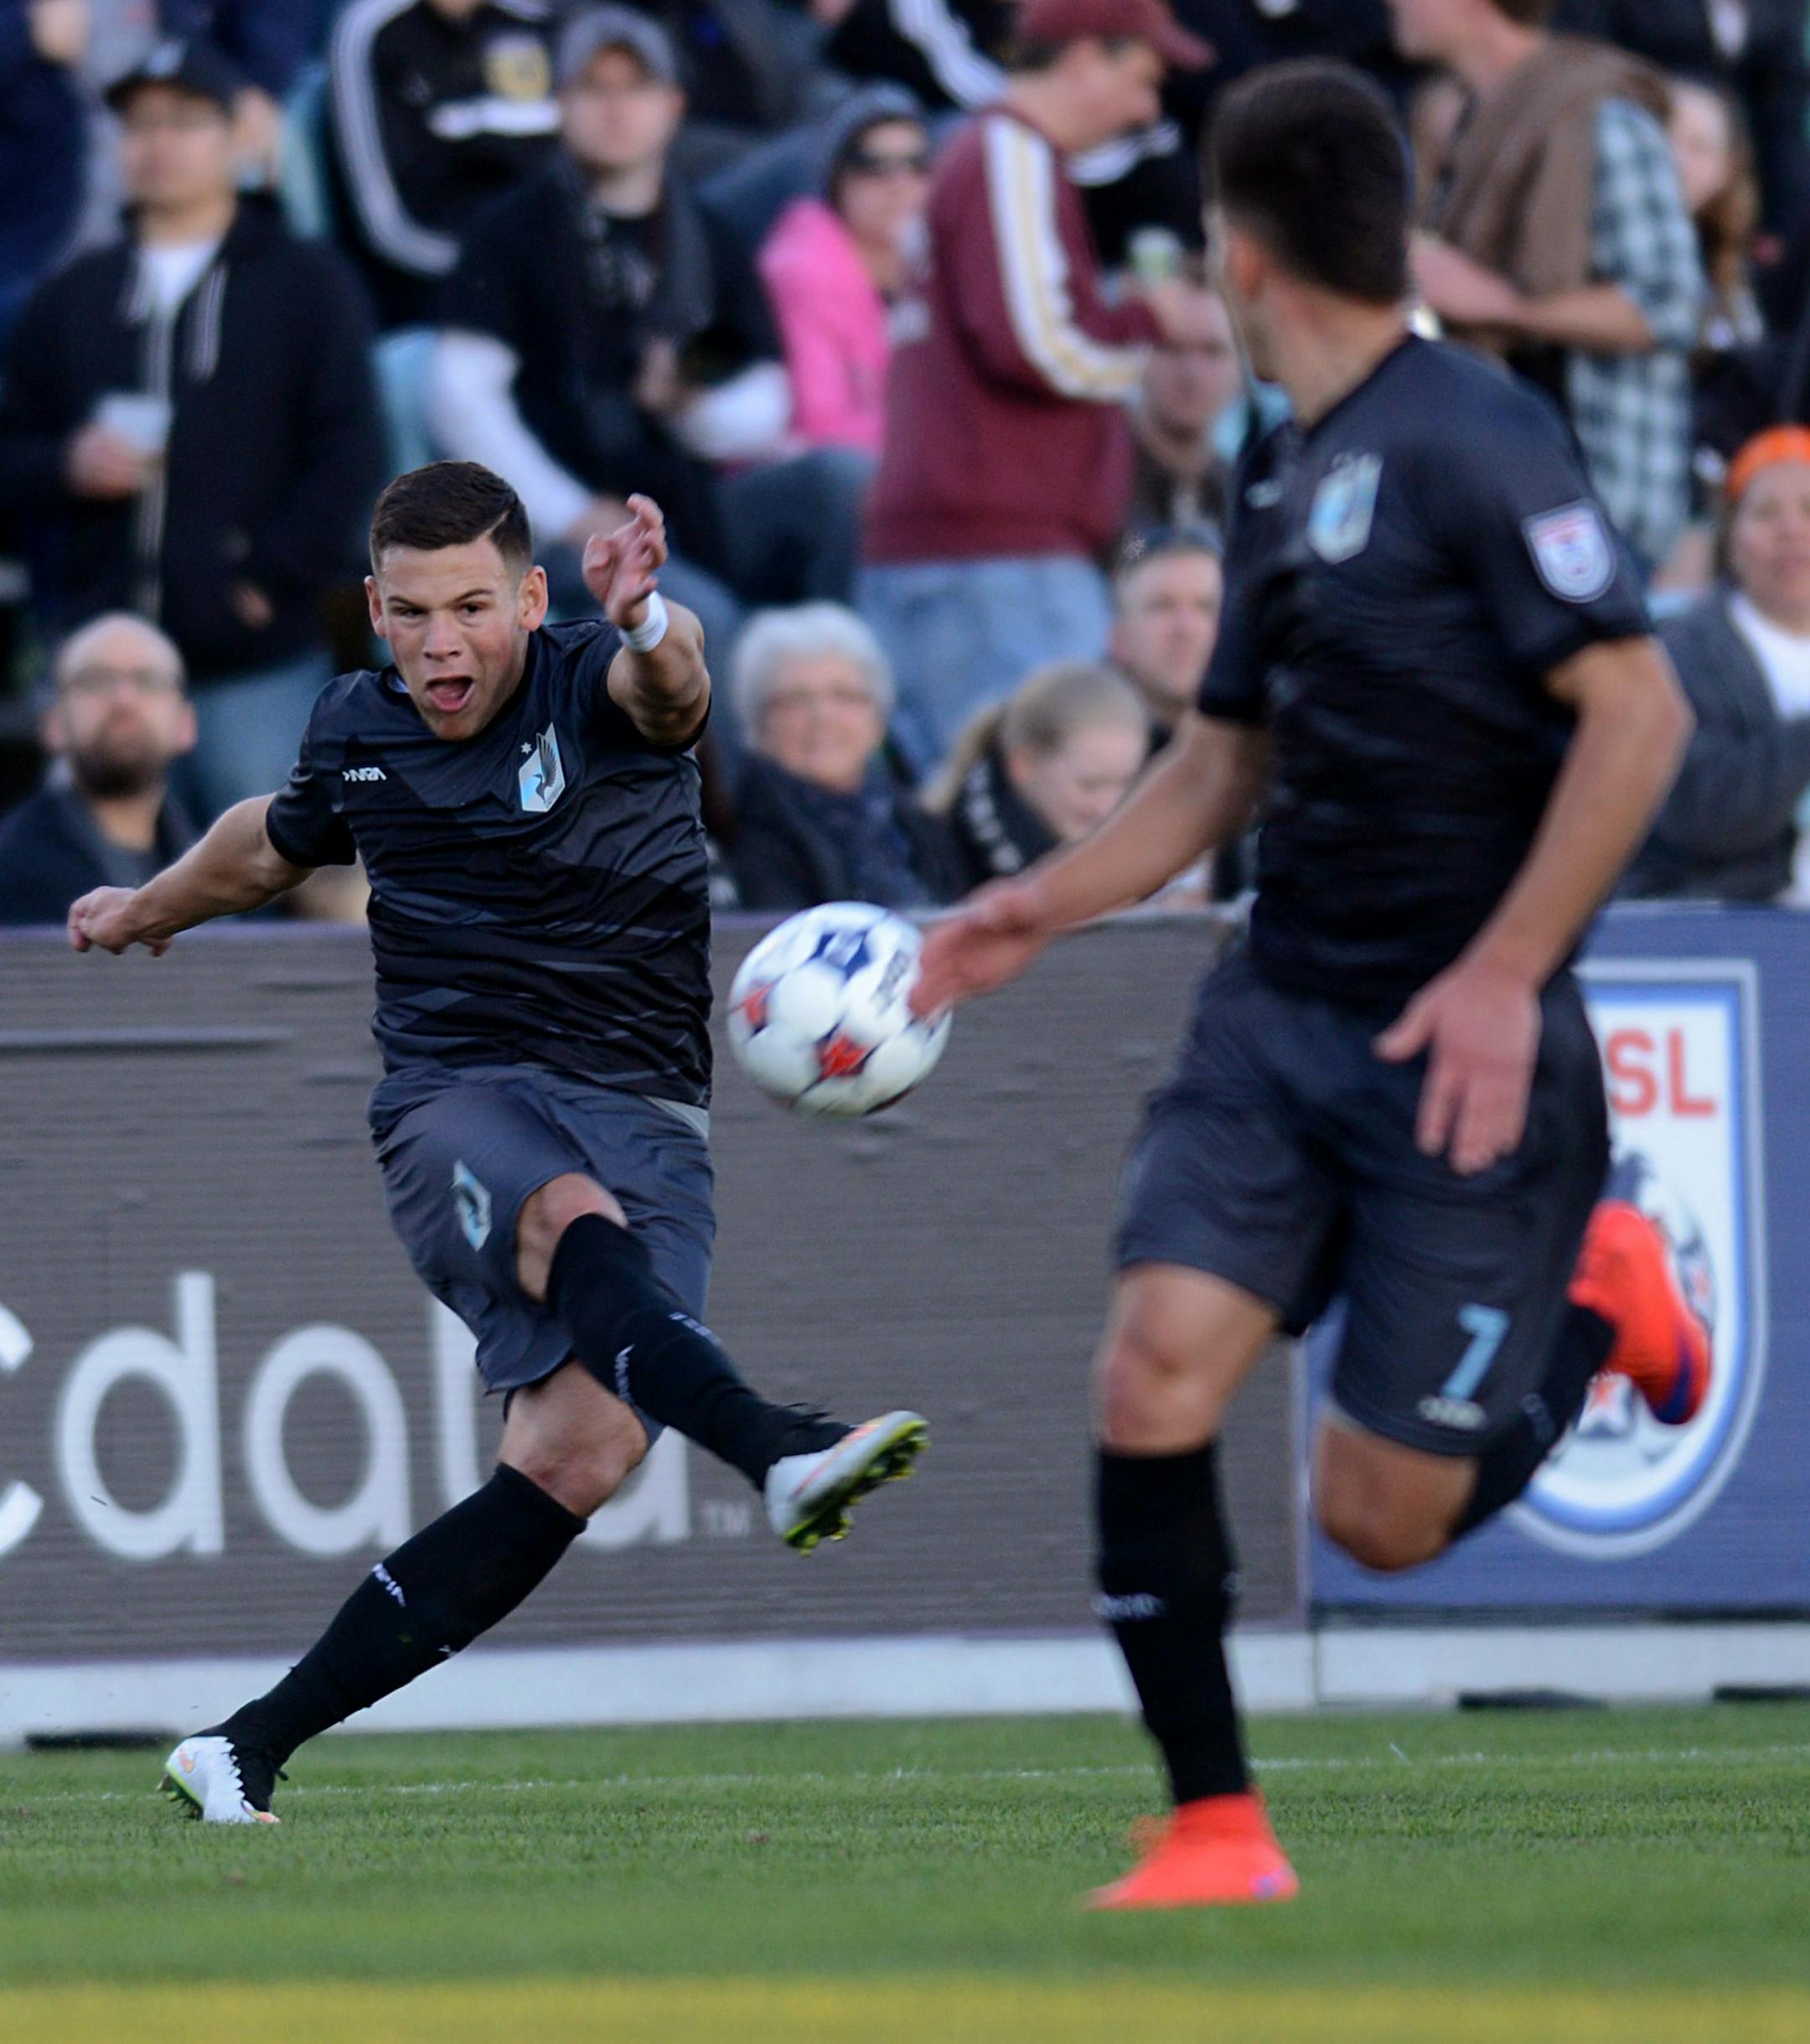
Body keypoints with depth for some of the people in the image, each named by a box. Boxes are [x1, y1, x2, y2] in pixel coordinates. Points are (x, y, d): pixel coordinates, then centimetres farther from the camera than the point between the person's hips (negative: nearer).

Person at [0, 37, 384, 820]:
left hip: (257, 666, -4)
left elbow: (348, 453, -2)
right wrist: (67, 468, -6)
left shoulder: (307, 284, 4)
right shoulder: (70, 299, 15)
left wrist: (276, 576, -10)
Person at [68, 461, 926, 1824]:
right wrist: (156, 907, 52)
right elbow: (280, 841, 33)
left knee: (581, 1459, -20)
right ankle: (776, 1451, -62)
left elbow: (667, 689, -32)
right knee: (575, 1217, -36)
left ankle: (249, 1755, -14)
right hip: (453, 1107, 1)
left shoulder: (594, 690, -5)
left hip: (642, 1113, -1)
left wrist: (652, 629, -57)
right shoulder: (357, 730, 9)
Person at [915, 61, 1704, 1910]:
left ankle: (1596, 1299, 25)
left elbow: (1636, 710, -18)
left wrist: (1507, 972, -22)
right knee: (1154, 1376, -12)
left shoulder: (1469, 438, -13)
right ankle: (1214, 1832, -3)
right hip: (1279, 1015, 7)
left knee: (1379, 1517, -4)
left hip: (1461, 1047, -7)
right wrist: (1036, 913, 13)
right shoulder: (1281, 479, 13)